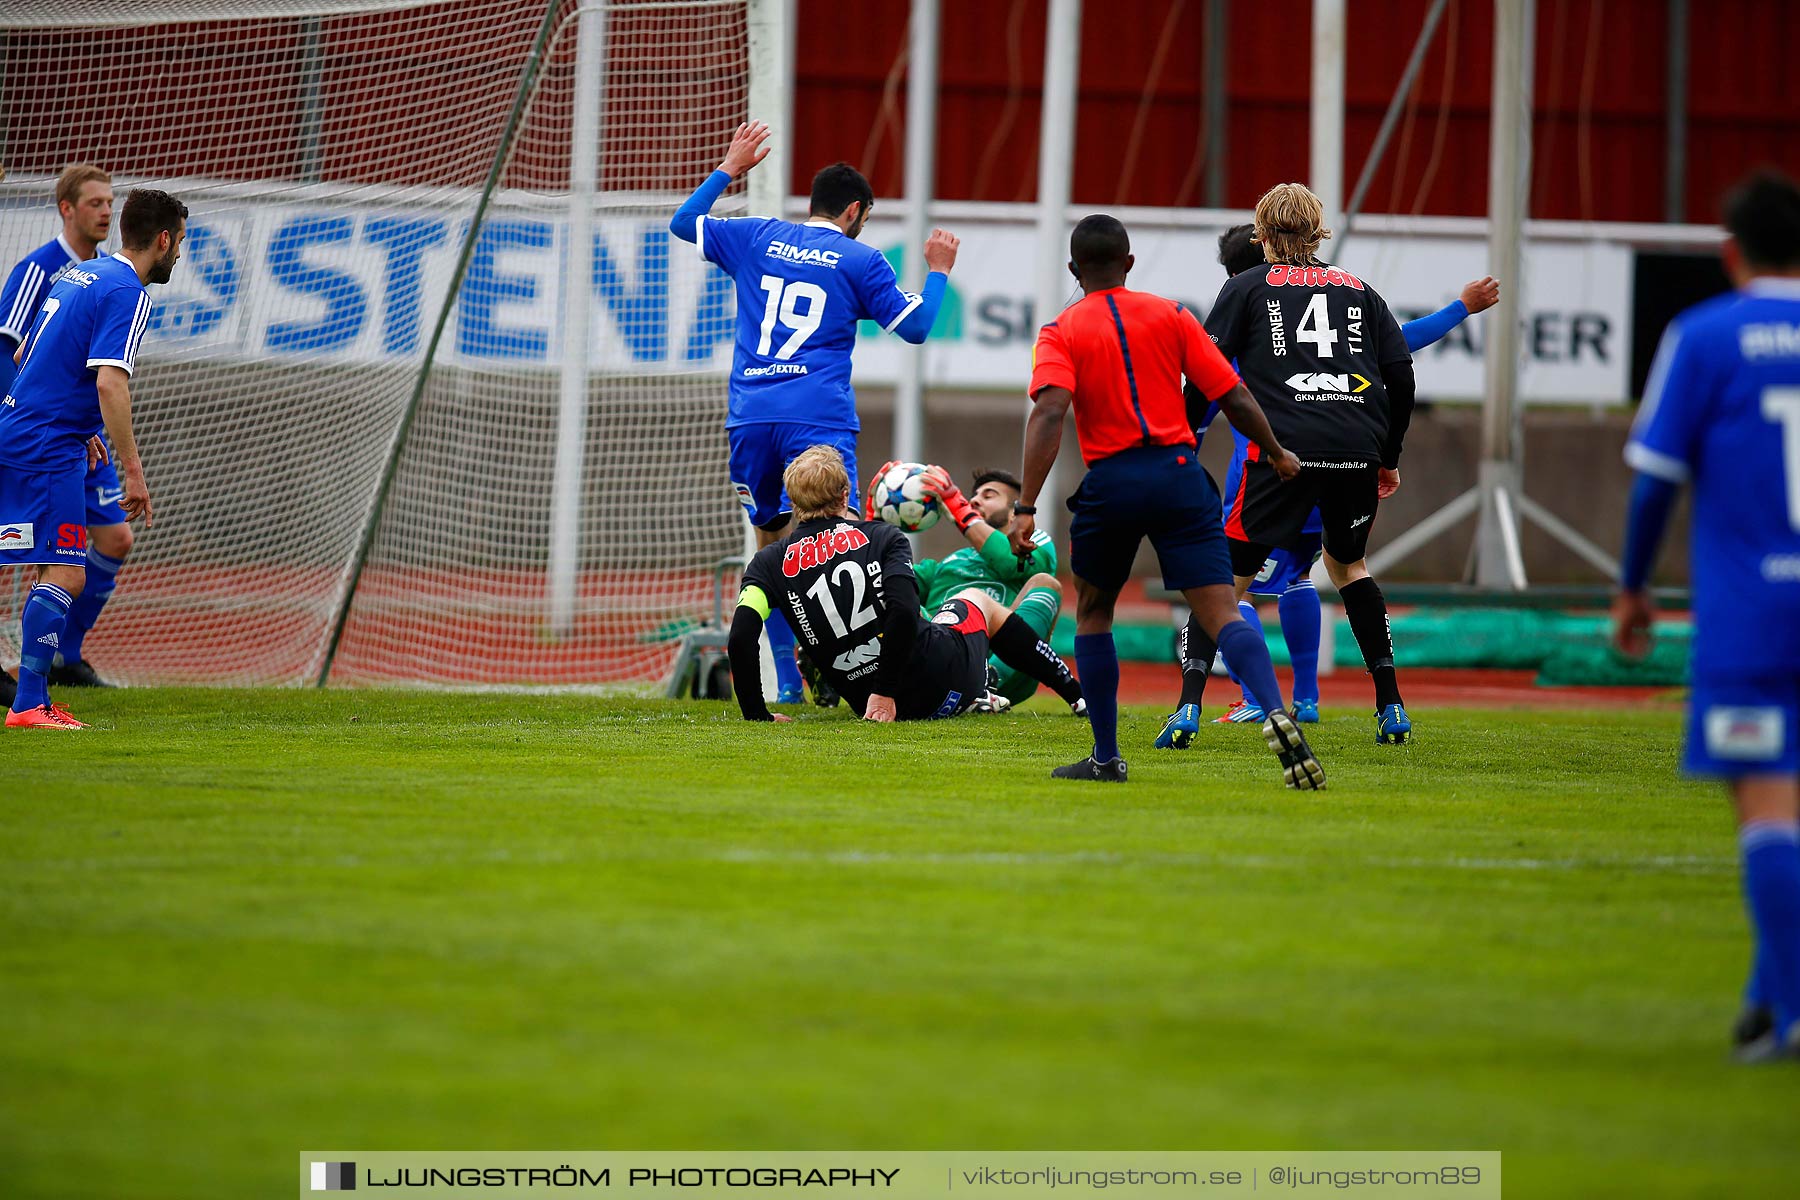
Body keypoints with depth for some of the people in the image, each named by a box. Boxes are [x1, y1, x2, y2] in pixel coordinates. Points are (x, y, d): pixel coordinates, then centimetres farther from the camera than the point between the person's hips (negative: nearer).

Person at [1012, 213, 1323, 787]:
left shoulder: (1060, 333, 3)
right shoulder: (1170, 316, 9)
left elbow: (1048, 413, -14)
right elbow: (1234, 398, 6)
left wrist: (1025, 507, -19)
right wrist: (1277, 454, 23)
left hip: (1111, 482, -1)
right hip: (1179, 475, 1)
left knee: (1092, 612, 21)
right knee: (1222, 615, -5)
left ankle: (1106, 757, 17)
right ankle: (1277, 713, -32)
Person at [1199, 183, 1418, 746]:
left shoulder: (1247, 287, 14)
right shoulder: (1360, 291, 21)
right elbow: (1401, 377, 15)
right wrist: (1389, 457, 25)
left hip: (1284, 446, -3)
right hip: (1358, 445, 3)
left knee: (1227, 572, 3)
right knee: (1347, 563, 24)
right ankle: (1391, 706, 18)